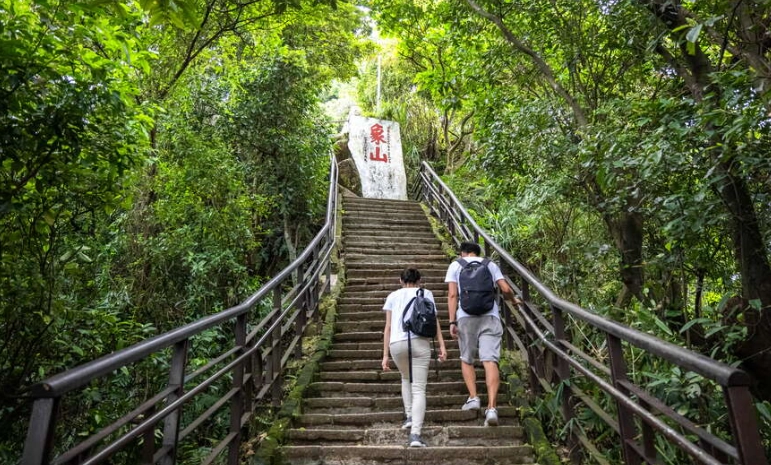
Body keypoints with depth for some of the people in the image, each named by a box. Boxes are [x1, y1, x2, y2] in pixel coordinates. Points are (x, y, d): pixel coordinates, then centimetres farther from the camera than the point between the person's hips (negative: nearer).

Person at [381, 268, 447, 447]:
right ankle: (415, 434, -10)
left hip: (397, 343, 2)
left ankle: (409, 416, 23)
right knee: (419, 389, 1)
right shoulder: (425, 293, 18)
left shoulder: (393, 296, 19)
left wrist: (385, 355, 13)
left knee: (406, 378, 29)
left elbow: (388, 326, 13)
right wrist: (441, 345, 2)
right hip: (420, 342, -1)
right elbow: (433, 319, 5)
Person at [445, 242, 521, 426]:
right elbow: (505, 289, 8)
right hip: (490, 316, 1)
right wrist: (514, 300, 29)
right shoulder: (490, 264, 18)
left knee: (466, 359, 15)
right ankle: (492, 407, -13)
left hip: (466, 316, -1)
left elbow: (452, 295, 2)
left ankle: (473, 397, 3)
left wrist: (452, 322, -1)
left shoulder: (455, 265, 13)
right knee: (490, 361, -5)